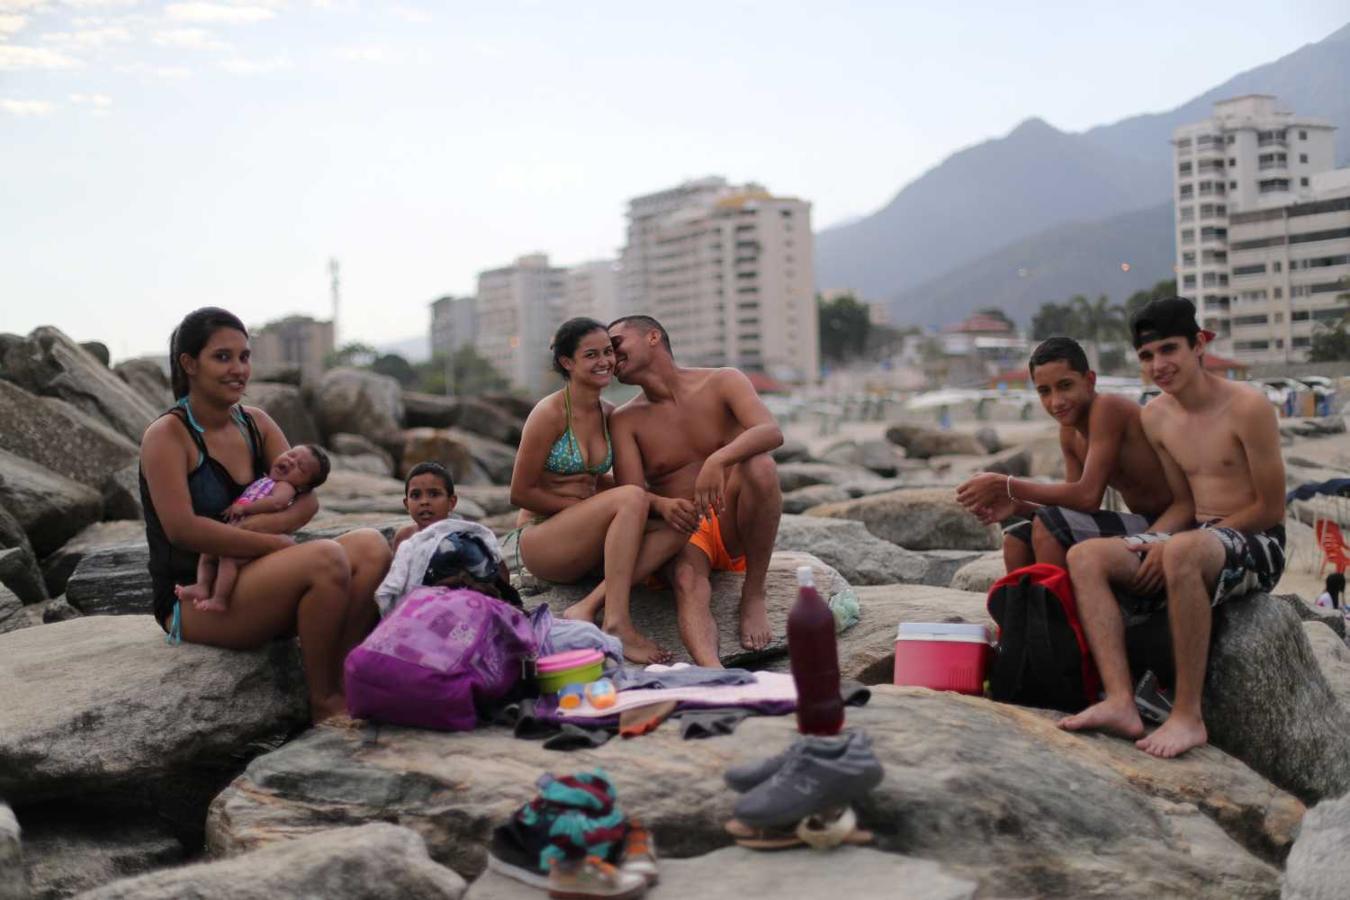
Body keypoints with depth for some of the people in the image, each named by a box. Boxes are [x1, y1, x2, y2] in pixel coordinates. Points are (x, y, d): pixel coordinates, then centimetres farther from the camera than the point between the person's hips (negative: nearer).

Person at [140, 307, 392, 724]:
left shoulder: (256, 424, 10)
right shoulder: (166, 435, -10)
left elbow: (306, 500, 3)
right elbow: (181, 528, -22)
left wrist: (265, 524, -19)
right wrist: (278, 545, -21)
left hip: (254, 586, 7)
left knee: (371, 546, -14)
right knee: (326, 559, -30)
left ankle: (342, 682, -17)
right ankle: (323, 703, -16)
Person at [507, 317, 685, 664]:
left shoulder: (609, 414, 10)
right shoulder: (550, 412, -10)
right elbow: (520, 493, -9)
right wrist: (583, 505, -11)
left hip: (583, 547, 7)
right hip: (538, 540, -7)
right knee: (632, 497, -30)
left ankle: (590, 606, -26)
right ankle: (617, 623, -34)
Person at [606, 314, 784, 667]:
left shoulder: (721, 383, -1)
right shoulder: (625, 420, 4)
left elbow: (771, 431, -20)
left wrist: (718, 460, -41)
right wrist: (662, 505, -32)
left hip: (734, 531, 0)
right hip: (682, 531, 0)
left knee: (759, 464, -30)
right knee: (687, 584, -35)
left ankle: (753, 595, -19)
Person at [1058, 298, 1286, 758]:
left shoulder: (1247, 406, -13)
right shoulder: (1156, 416, 8)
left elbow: (1270, 508, -12)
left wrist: (1169, 546, -16)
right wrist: (1145, 547, -8)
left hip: (1259, 546, -7)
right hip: (1199, 536, 7)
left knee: (1182, 552, -40)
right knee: (1085, 556, -13)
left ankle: (1188, 715, -31)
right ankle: (1121, 702, -27)